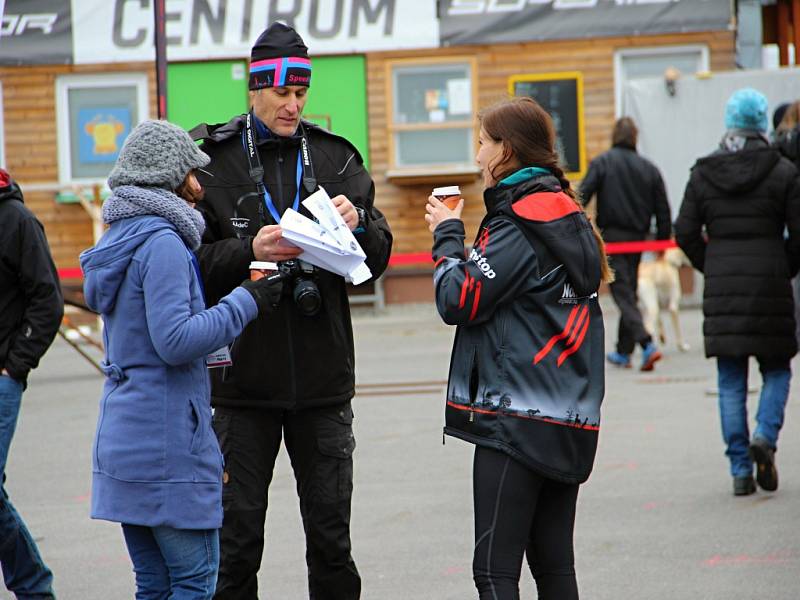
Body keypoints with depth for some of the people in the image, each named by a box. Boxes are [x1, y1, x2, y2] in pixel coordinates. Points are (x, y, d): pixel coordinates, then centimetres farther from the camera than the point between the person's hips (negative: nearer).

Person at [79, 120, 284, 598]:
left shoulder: (123, 237, 16)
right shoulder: (162, 244, -14)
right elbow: (176, 340, -21)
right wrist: (247, 302, -14)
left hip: (125, 441, 9)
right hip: (167, 443, -9)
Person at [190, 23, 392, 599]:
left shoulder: (334, 157, 7)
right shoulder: (211, 159, -1)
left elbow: (378, 259, 8)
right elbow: (190, 263, -6)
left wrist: (359, 222, -13)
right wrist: (249, 252, -22)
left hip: (323, 376, 2)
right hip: (244, 376, -2)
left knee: (331, 536, 8)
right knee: (237, 534, 3)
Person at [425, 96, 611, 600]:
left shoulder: (517, 224, -12)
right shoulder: (568, 215, 15)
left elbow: (458, 301, -13)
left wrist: (447, 235, 1)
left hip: (517, 421, -9)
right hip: (570, 420, 9)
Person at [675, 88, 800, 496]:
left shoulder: (702, 175, 4)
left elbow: (685, 233, 2)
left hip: (722, 288, 2)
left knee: (730, 380, 6)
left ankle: (740, 470, 4)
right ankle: (765, 435, -13)